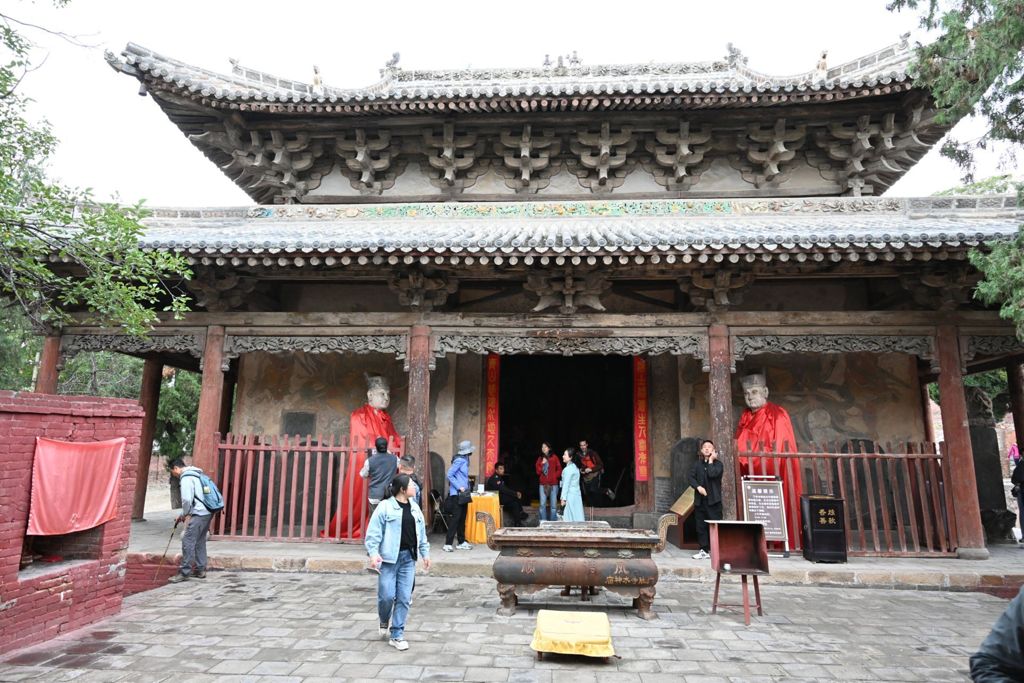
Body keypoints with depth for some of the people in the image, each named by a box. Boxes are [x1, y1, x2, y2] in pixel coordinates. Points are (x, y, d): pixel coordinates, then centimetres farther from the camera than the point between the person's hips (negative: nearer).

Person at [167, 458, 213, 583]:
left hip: (198, 515, -10)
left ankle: (184, 573, 0)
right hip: (207, 513, 10)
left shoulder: (186, 477, -10)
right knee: (200, 543, 15)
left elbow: (187, 499, -19)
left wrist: (184, 514, -2)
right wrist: (183, 515, 22)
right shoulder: (195, 474, 21)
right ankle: (200, 570, 20)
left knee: (188, 543, -4)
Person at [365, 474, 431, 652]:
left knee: (404, 598, 3)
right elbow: (373, 532, -11)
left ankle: (397, 635, 16)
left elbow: (422, 533, 17)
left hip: (408, 558, 5)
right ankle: (384, 621, 31)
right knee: (387, 595, -3)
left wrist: (425, 553, 15)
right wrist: (373, 553, -20)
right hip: (389, 557, -5)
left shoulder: (415, 509, 11)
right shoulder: (385, 507, -10)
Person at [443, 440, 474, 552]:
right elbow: (449, 475, -18)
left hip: (463, 494, 9)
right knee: (456, 518, -9)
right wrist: (459, 487, -18)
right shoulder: (459, 460, -16)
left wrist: (467, 488, 7)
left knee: (462, 518, 13)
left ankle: (461, 542, 20)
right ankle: (448, 544, -5)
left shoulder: (465, 459, 11)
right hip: (457, 494, -9)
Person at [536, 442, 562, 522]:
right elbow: (538, 471, 5)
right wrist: (542, 464, -6)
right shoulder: (540, 458, 11)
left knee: (553, 504, -2)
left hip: (553, 484, -2)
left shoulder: (554, 457, 4)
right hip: (543, 484, 2)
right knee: (543, 504, -3)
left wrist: (554, 477, -5)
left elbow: (559, 469, 5)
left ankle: (553, 522, 5)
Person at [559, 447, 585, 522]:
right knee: (577, 517, 8)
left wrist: (563, 498, -15)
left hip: (570, 496, -9)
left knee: (568, 518, -6)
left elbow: (566, 485, -16)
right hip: (577, 494, 9)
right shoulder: (575, 467, 12)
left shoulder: (568, 469, -14)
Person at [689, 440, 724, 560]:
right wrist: (698, 487, -11)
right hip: (700, 500, 4)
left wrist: (711, 460, -7)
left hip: (713, 500, -4)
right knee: (701, 526, 7)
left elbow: (712, 474, -17)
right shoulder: (697, 464, 14)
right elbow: (691, 477, 5)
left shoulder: (718, 463, 2)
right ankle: (704, 550, 14)